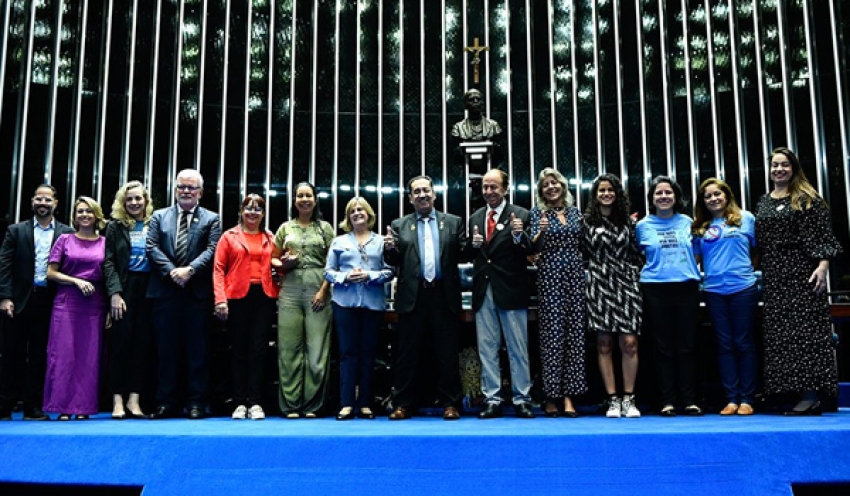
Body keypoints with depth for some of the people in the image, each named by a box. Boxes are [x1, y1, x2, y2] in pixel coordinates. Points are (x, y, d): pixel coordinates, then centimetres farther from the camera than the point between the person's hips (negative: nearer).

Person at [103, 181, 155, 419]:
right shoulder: (115, 227, 8)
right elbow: (109, 261, 2)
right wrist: (115, 293, -10)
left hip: (148, 290, 1)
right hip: (124, 289, -1)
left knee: (143, 344, 1)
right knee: (121, 342, -1)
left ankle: (134, 399, 5)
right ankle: (117, 400, 3)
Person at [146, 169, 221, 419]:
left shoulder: (211, 219, 9)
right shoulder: (159, 217, 14)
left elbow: (211, 250, -3)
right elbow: (152, 248, 2)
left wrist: (190, 270, -17)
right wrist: (171, 271, -12)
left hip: (197, 294, -1)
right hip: (165, 292, 2)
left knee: (196, 349, 2)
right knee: (166, 349, 5)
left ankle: (195, 403, 8)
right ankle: (166, 402, 12)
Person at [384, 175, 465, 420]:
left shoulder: (453, 222, 10)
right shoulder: (399, 225, 11)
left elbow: (462, 255, 4)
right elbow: (394, 261, 4)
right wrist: (389, 249, -16)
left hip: (444, 295, 0)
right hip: (412, 296, 0)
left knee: (447, 353, 4)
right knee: (407, 353, 4)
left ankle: (449, 404, 12)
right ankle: (403, 405, 10)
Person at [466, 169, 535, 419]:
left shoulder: (520, 215, -2)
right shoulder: (475, 218, 12)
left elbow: (531, 251, -8)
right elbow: (470, 256, 14)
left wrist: (519, 235, -26)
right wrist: (473, 245, -7)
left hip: (511, 291, -4)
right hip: (483, 291, 5)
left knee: (518, 349, 3)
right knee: (487, 349, 8)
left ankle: (522, 400, 12)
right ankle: (492, 400, 15)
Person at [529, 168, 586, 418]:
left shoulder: (575, 211, 14)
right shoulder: (537, 212, 2)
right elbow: (534, 247, -8)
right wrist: (541, 231, -26)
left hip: (575, 275, 4)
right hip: (549, 277, -4)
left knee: (575, 335, 1)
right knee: (552, 335, -4)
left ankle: (568, 396, 6)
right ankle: (551, 396, 3)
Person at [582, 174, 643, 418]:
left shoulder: (627, 221, 12)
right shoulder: (587, 222, 7)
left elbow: (636, 254, 14)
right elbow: (582, 253, 6)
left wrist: (635, 277, 7)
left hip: (625, 284, 1)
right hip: (599, 285, -1)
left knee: (629, 342, -7)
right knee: (604, 344, -1)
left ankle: (628, 399, 2)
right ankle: (612, 400, 5)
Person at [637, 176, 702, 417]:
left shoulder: (687, 222, 11)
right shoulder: (643, 226, 7)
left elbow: (696, 254, 21)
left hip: (687, 287, 1)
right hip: (656, 289, -1)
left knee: (686, 346, 3)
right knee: (664, 347, 2)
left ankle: (689, 399, 10)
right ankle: (667, 401, 7)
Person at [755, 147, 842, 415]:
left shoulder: (807, 198, 1)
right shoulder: (763, 203, 16)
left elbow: (823, 234, -6)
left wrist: (822, 265, -17)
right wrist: (758, 272, 12)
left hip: (802, 271, -6)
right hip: (775, 275, 6)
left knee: (805, 330, -9)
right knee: (780, 333, 2)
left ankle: (812, 394, -8)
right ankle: (799, 393, 7)